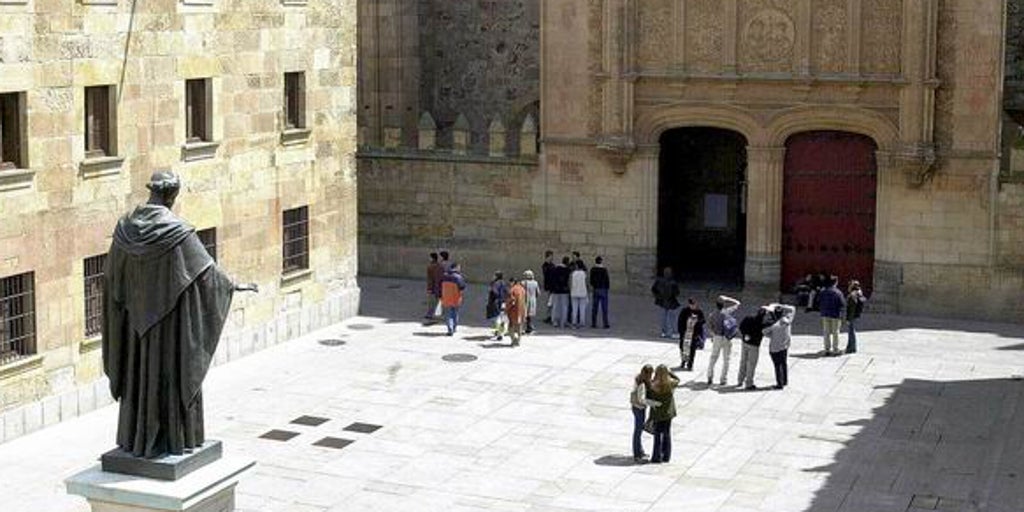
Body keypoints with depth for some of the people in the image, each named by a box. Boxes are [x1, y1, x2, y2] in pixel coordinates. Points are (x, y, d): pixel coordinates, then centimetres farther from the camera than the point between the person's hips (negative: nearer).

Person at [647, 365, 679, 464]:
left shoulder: (653, 386, -21)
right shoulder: (671, 384, -11)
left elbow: (649, 399, -9)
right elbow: (677, 380, 13)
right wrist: (669, 372, 9)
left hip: (658, 413, -4)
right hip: (668, 412, 4)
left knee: (658, 435, 7)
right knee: (667, 434, 15)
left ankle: (656, 457, 13)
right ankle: (666, 456, 22)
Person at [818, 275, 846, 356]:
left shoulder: (823, 292, 0)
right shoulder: (838, 292, -13)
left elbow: (818, 303, 3)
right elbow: (843, 304, -15)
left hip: (825, 315, 4)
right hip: (835, 315, -4)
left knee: (826, 333, 9)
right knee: (835, 333, 5)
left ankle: (827, 350, 10)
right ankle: (835, 350, 6)